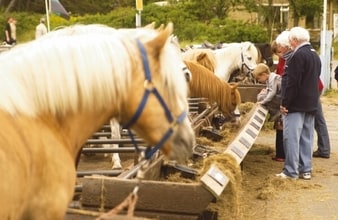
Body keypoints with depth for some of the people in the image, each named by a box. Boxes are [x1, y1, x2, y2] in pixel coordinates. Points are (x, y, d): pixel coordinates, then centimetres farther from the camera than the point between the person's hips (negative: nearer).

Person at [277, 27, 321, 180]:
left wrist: (285, 103, -16)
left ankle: (291, 171, -2)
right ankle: (306, 170, 14)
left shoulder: (298, 55, -17)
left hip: (296, 104, -9)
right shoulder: (315, 55, 14)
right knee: (306, 138, 10)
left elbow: (292, 82, -20)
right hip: (311, 103, 9)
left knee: (291, 138, -5)